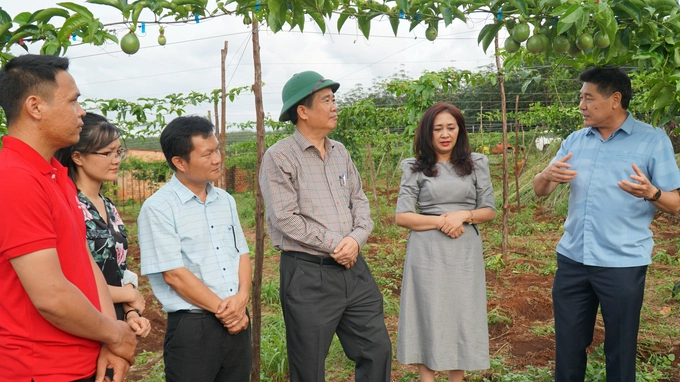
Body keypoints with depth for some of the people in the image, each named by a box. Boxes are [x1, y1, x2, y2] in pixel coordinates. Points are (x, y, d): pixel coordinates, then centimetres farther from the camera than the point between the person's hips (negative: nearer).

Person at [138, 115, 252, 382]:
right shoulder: (158, 208, -10)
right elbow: (174, 274, -14)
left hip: (238, 322, 6)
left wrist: (242, 298, -6)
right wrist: (223, 310, -10)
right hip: (192, 329, -6)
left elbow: (242, 253, 12)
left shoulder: (225, 200, 10)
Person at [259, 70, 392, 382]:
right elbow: (285, 218, -16)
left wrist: (356, 239, -9)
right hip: (308, 275, -6)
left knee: (378, 351, 11)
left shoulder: (340, 152, 12)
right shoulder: (279, 157, -9)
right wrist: (335, 245, -13)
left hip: (354, 269, 6)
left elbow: (359, 201, 10)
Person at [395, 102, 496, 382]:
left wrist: (463, 215, -13)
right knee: (428, 317, 4)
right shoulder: (415, 168, 1)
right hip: (427, 253, -1)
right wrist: (441, 221, -16)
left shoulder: (476, 163, 6)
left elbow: (489, 211, 6)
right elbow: (402, 216, -5)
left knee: (462, 317, 8)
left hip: (465, 253, 2)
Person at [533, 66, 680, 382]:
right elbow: (539, 190, 6)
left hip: (623, 263, -4)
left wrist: (650, 193, -28)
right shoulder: (575, 140, 7)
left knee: (620, 348, 10)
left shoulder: (653, 140, -6)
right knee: (568, 343, 13)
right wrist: (547, 175, -17)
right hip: (572, 259, 4)